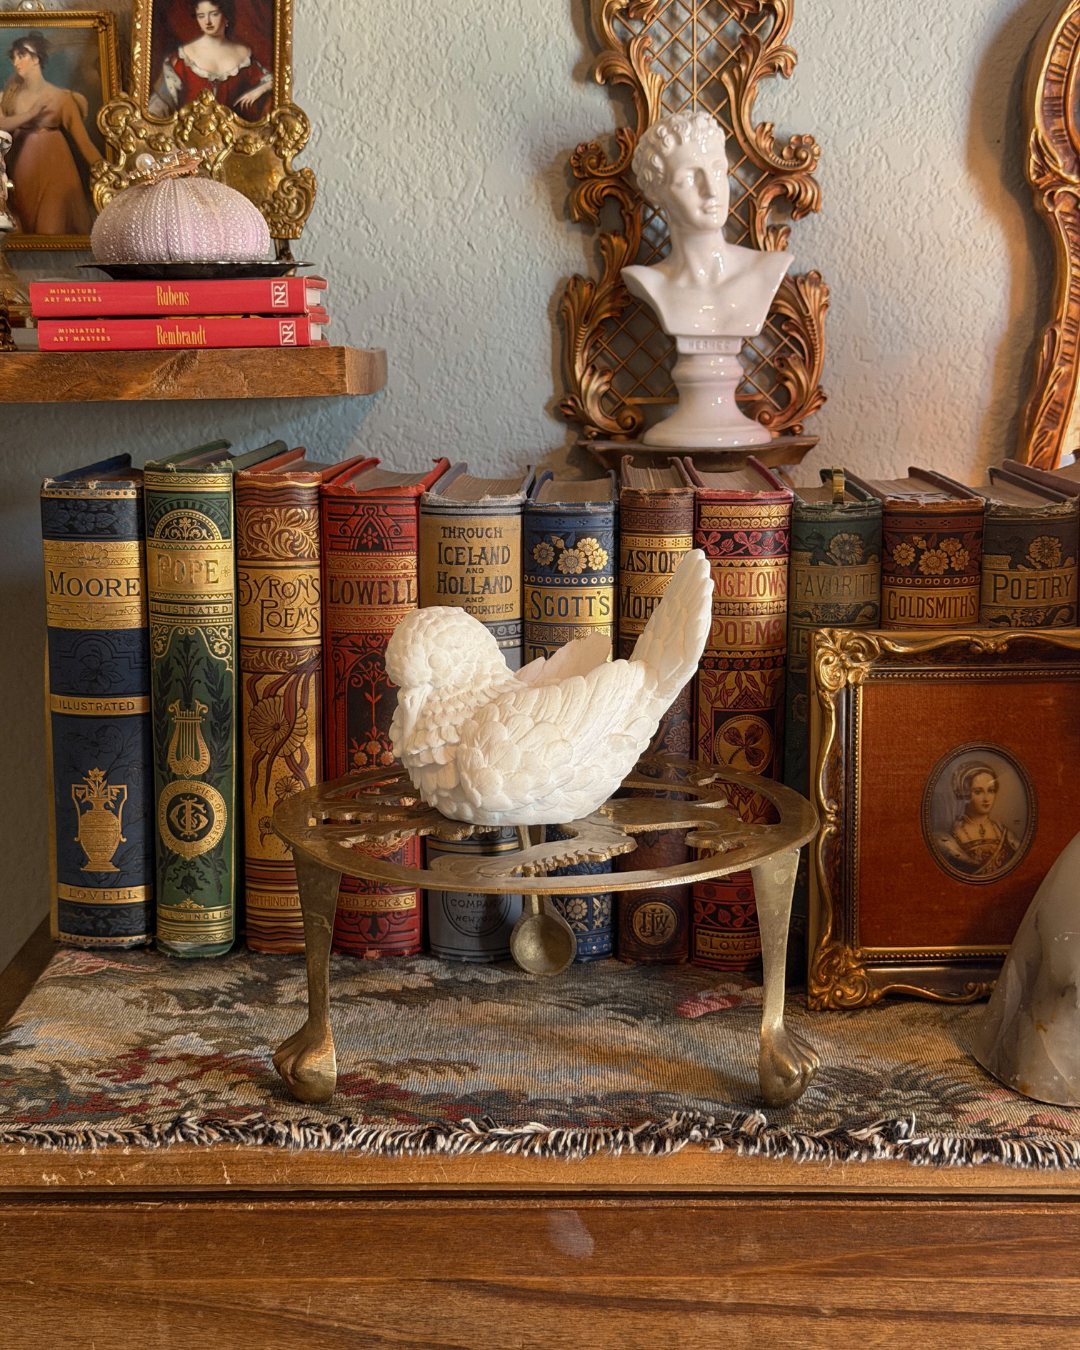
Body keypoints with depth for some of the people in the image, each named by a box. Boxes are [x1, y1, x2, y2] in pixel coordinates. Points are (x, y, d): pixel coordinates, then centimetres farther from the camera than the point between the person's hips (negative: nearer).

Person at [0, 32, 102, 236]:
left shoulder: (61, 98, -8)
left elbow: (82, 139, -11)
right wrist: (31, 114, -18)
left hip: (53, 167, -3)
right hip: (22, 168, 4)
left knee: (53, 229, -4)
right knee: (26, 226, 9)